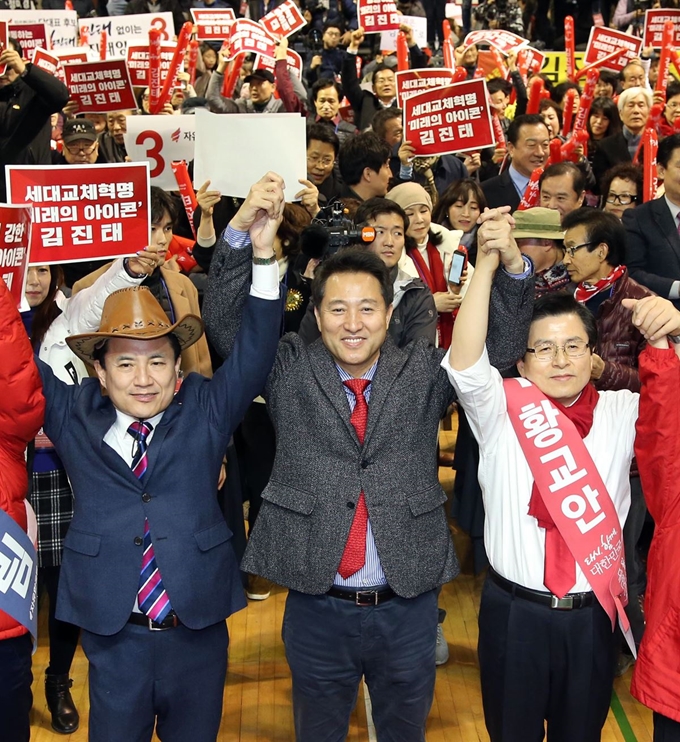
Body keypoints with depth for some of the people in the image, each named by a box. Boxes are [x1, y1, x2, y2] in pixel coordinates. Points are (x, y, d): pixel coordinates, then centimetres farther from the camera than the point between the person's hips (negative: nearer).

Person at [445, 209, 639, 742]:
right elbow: (463, 364, -23)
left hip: (593, 614, 2)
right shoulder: (504, 411, -7)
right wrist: (489, 263, -31)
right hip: (514, 611, -1)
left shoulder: (622, 413, 0)